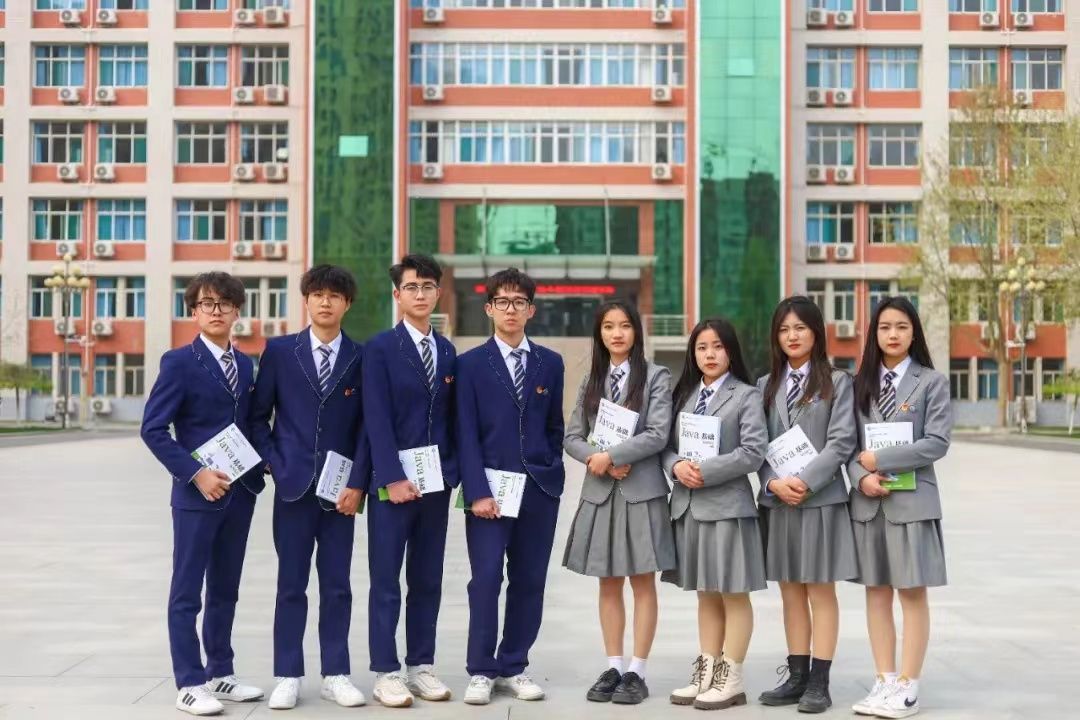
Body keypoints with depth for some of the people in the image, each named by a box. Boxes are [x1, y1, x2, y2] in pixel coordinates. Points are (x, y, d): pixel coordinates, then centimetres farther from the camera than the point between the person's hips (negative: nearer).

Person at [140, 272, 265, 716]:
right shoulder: (179, 362, -7)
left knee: (225, 589, 13)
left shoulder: (245, 365, 11)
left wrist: (259, 465, 0)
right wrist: (195, 474, -18)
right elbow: (153, 428, -12)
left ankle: (220, 675, 23)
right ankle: (189, 684, 8)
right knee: (187, 592, 1)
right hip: (197, 493, -6)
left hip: (240, 492, 6)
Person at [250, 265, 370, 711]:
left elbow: (367, 426, 1)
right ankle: (287, 677, 13)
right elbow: (259, 416, 5)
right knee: (291, 585, 5)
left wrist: (357, 483, -6)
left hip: (340, 489, 1)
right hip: (293, 484, -1)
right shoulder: (279, 351, 2)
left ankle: (335, 675, 16)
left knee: (337, 586, 6)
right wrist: (275, 467, -4)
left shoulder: (361, 358, 2)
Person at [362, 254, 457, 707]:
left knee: (427, 580, 10)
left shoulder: (447, 351, 12)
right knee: (386, 582, 1)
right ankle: (386, 672, 9)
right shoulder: (380, 348, -4)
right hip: (393, 481, -5)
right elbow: (377, 419, -11)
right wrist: (393, 478, -17)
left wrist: (453, 472, 2)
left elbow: (451, 418, 12)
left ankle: (421, 666, 19)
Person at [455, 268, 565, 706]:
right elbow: (467, 434, -4)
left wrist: (552, 473, 6)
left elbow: (555, 427, 15)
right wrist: (477, 491, -11)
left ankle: (513, 667, 18)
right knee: (487, 579, -6)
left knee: (529, 582, 6)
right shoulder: (471, 364, 2)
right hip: (489, 486, -3)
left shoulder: (550, 363, 10)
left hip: (539, 489, 3)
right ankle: (480, 671, 6)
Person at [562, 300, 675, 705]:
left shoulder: (656, 377, -1)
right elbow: (572, 437, 7)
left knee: (642, 583, 1)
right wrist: (597, 461, -11)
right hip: (599, 491, 4)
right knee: (608, 584, 8)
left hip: (642, 490, -4)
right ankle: (613, 668, 16)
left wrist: (611, 455, -15)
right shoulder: (591, 381, 12)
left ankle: (637, 673, 7)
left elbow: (658, 435, -11)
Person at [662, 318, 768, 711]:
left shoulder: (746, 396, -4)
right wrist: (677, 466, -10)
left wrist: (705, 471, -17)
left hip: (727, 505, -6)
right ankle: (706, 672, 21)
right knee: (706, 595, 14)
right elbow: (666, 444, 11)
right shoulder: (684, 394, 13)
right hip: (687, 504, 6)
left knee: (733, 595, 3)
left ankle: (731, 679, 9)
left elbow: (753, 451, -13)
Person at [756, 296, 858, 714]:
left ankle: (819, 683, 4)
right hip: (777, 502, 4)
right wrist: (773, 482, -10)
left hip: (821, 499, -4)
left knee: (821, 591, 1)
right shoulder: (766, 385, 12)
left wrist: (805, 481, -16)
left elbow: (841, 442, -7)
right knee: (791, 592, 9)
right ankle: (797, 677, 16)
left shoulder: (837, 382, 1)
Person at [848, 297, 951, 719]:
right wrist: (862, 477, -12)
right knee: (876, 591, 7)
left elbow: (937, 443, -9)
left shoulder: (932, 382, 1)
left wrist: (881, 459, -13)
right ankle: (885, 681, 14)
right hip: (868, 501, 4)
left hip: (912, 499, -4)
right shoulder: (860, 383, 11)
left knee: (912, 593, 0)